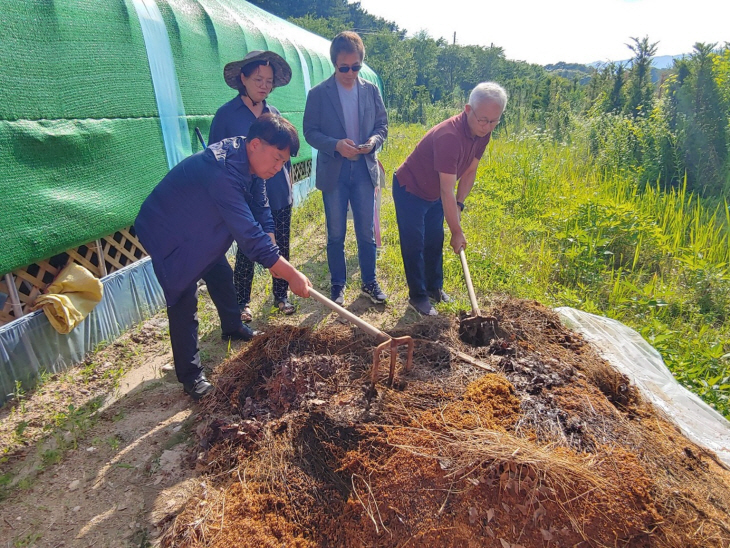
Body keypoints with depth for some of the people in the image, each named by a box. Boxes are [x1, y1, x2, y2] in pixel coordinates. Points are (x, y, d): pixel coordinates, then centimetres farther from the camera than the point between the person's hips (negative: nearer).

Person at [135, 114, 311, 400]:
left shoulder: (250, 160, -9)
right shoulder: (223, 170, -39)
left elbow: (261, 211, -2)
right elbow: (250, 235, -41)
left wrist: (274, 257, -14)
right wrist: (292, 275, -36)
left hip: (200, 231, 9)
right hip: (168, 235, -9)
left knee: (222, 275, 21)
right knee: (184, 301, -8)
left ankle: (233, 328, 45)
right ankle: (190, 375, 6)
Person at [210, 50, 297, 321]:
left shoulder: (274, 114, 8)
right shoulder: (226, 114, -5)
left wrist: (288, 186, 15)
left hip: (280, 197, 4)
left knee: (281, 248, 10)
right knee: (247, 251, 4)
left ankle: (281, 294, 28)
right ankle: (242, 302, 22)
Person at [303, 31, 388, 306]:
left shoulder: (371, 90, 6)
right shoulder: (318, 93, -2)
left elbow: (382, 125, 10)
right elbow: (310, 132, -3)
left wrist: (374, 140, -13)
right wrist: (336, 145, -20)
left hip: (364, 170, 2)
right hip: (333, 172, -2)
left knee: (366, 232, 7)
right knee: (335, 235, 7)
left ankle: (369, 282, 22)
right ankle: (337, 286, 21)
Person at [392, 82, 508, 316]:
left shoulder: (482, 133, -10)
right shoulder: (449, 136, -36)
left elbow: (469, 171, 4)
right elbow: (447, 191, -34)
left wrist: (459, 205, -6)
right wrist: (457, 231, -29)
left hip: (433, 194, 8)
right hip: (409, 191, -8)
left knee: (435, 242, 15)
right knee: (414, 246, -1)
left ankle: (434, 287, 31)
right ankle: (418, 296, 12)